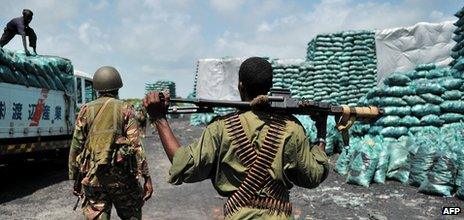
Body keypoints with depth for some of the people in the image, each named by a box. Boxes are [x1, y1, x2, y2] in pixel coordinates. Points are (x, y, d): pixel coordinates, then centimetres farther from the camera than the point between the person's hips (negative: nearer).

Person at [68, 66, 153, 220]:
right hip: (121, 174, -2)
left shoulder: (86, 110, 6)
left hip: (93, 176, 2)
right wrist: (146, 177, -7)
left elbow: (76, 146, 6)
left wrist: (75, 178, 14)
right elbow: (136, 146, -8)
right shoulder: (125, 110, -1)